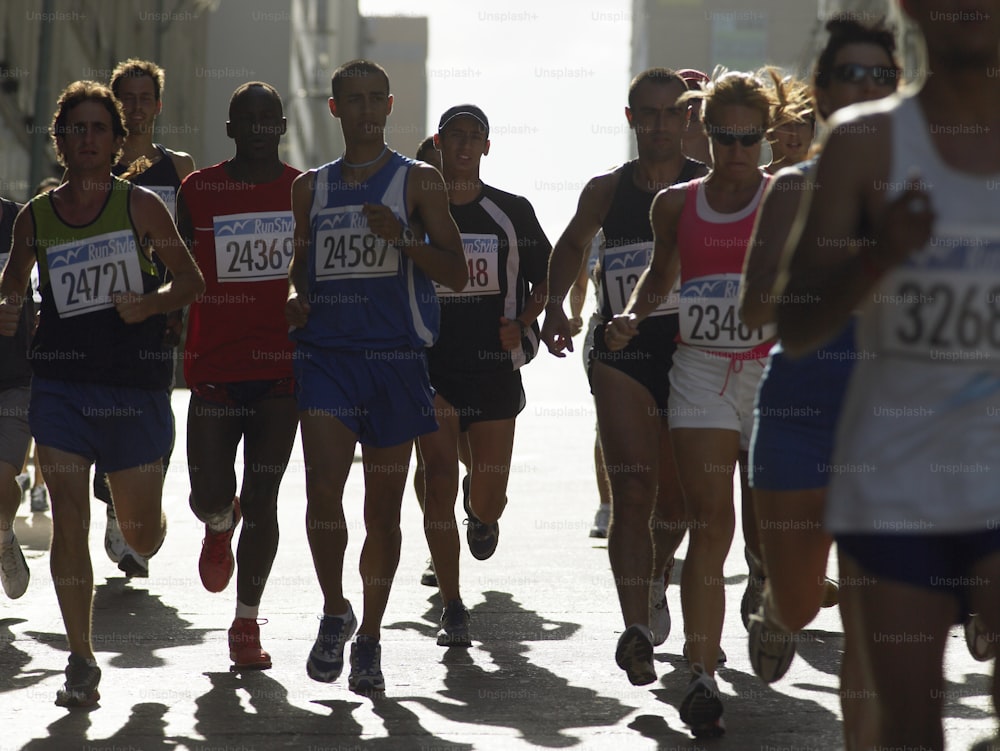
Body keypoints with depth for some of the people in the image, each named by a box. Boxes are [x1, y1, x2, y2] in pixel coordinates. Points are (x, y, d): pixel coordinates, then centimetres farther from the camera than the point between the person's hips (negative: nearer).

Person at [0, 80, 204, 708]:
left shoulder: (140, 205, -2)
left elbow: (192, 281, 2)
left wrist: (150, 303, -17)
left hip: (134, 385, -1)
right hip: (61, 384, 1)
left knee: (140, 533, 10)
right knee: (69, 521, -10)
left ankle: (151, 518, 50)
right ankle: (82, 663, -1)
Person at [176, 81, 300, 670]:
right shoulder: (197, 191, 2)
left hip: (283, 367, 0)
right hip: (214, 368, 0)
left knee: (262, 498, -1)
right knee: (209, 496, -4)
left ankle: (247, 622, 11)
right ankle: (221, 526, 35)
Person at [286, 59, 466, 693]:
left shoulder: (418, 181, 4)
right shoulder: (311, 188, 14)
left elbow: (457, 273, 0)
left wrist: (400, 237, -15)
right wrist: (295, 299, 2)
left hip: (396, 356, -1)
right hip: (325, 352, 1)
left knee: (383, 508, 5)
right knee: (323, 488, -15)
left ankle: (370, 637, 19)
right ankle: (334, 611, 6)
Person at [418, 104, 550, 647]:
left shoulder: (512, 212, 5)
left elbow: (547, 280, 13)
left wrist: (522, 323, -4)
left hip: (494, 366, 1)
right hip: (430, 371, 0)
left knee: (489, 501, 0)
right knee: (438, 485, -6)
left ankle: (481, 508, 40)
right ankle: (452, 609, 3)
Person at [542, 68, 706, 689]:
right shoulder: (607, 190, 7)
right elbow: (572, 246, 24)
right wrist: (555, 305, 11)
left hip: (694, 353, 0)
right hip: (623, 352, 0)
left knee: (675, 497, 13)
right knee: (633, 491, -14)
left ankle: (657, 578, 45)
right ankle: (637, 630, -19)